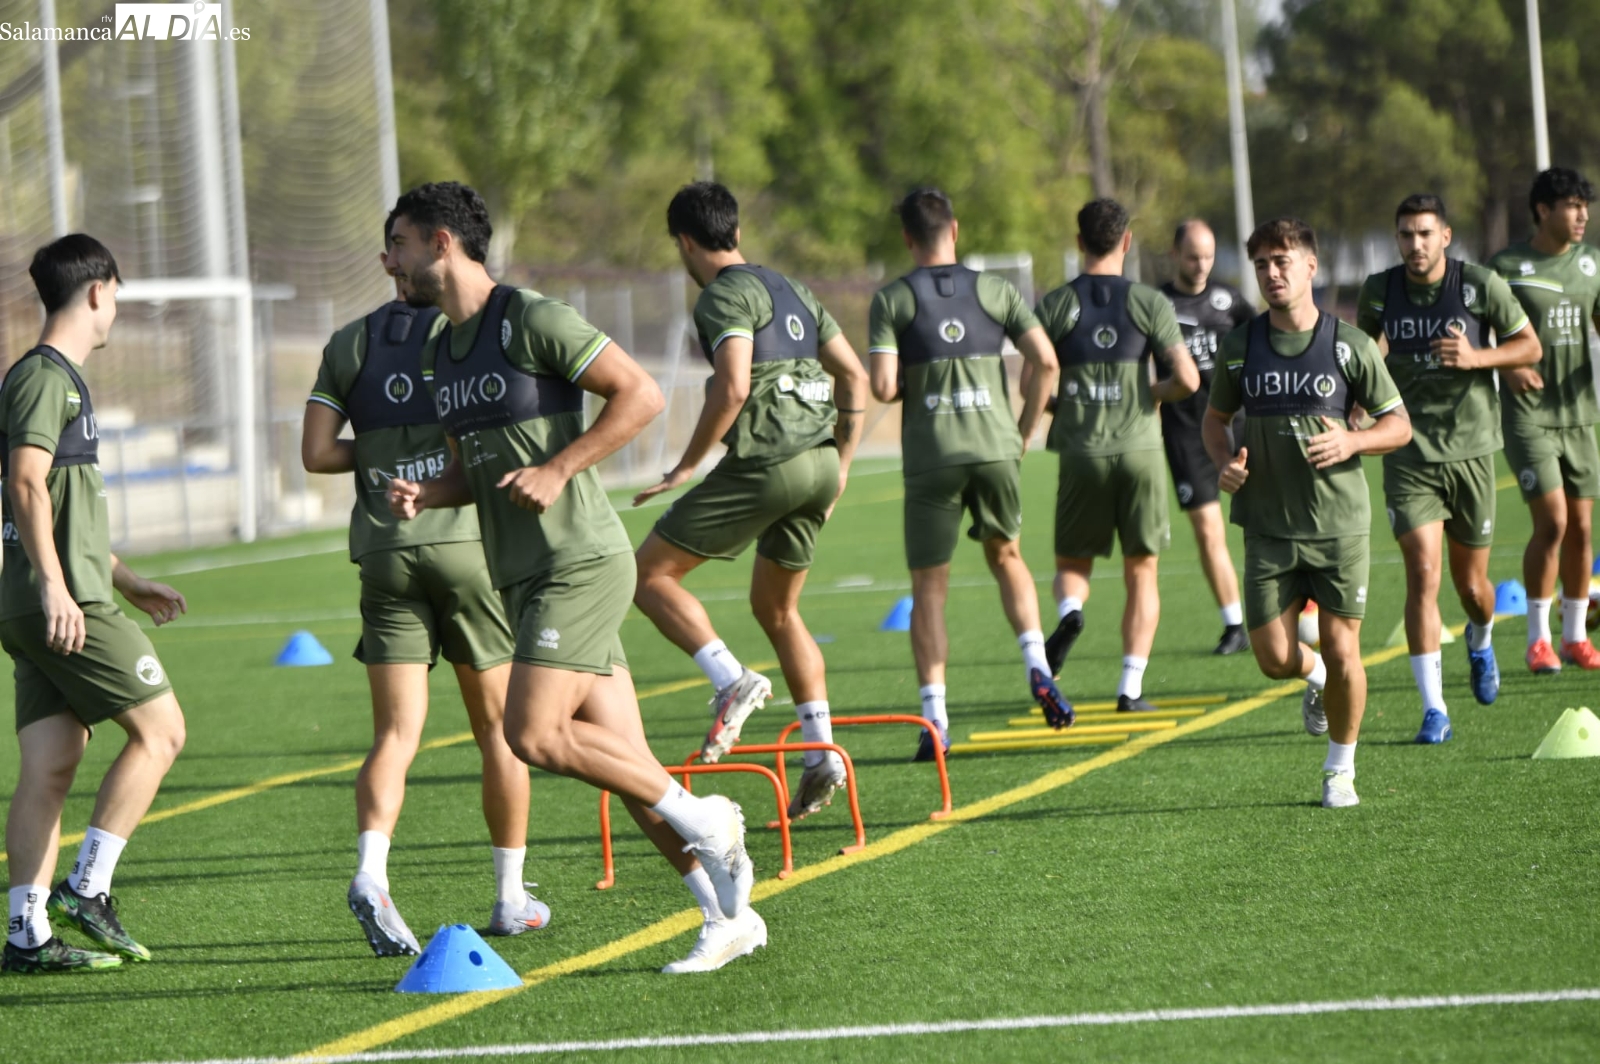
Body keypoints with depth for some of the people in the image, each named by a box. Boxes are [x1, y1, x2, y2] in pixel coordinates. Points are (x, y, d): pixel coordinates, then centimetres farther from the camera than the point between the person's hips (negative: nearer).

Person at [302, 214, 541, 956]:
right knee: (500, 726, 11)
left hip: (384, 553, 2)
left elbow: (315, 453, 3)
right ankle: (510, 897, 17)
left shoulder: (349, 345, 9)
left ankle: (370, 872, -25)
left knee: (396, 733, -1)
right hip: (467, 540, -2)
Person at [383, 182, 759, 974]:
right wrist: (422, 495, 4)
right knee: (621, 759, 3)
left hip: (581, 562, -8)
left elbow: (640, 394, -13)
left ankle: (700, 818, -5)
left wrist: (556, 471, -18)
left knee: (534, 735, -18)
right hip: (524, 578, 8)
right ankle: (727, 916, 6)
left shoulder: (532, 322, -10)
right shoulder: (439, 355, 16)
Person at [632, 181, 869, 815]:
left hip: (766, 462, -8)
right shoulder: (789, 291, 21)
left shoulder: (724, 296, -6)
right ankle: (822, 752, 14)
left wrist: (686, 466, -12)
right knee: (776, 608, 21)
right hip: (820, 461, 8)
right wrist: (840, 466, 22)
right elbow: (854, 377, 20)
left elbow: (733, 388, -20)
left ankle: (732, 681, -17)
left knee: (650, 573, 0)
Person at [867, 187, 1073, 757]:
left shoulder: (892, 300, 0)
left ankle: (934, 717, -3)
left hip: (930, 455, -2)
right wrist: (1024, 430, 9)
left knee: (929, 587, 5)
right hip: (995, 447, 2)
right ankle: (1036, 666, 2)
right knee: (1006, 556, 23)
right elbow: (1045, 361, -2)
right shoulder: (995, 290, 5)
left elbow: (883, 387, -9)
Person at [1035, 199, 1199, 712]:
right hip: (1139, 449, 0)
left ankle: (1070, 612, -19)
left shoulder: (1055, 306, 1)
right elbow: (1187, 380, -8)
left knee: (1073, 563, 16)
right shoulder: (1149, 303, -2)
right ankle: (1131, 686, 4)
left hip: (1081, 453, 0)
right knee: (1141, 572, 10)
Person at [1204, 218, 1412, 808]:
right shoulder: (1240, 345, 3)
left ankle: (1340, 769, 17)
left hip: (1339, 522, -2)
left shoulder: (1349, 345, -4)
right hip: (1268, 527, 2)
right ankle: (1316, 677, 34)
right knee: (1275, 658, -3)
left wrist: (1351, 441, -17)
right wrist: (1225, 461, -4)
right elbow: (1216, 417, 17)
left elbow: (1399, 425, 3)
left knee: (1342, 653, -3)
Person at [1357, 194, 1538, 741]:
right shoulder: (1380, 290, -1)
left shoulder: (1481, 285, -7)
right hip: (1409, 455, 0)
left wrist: (1476, 357, -17)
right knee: (1423, 575, -14)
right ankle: (1433, 709, -11)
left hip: (1470, 450, 0)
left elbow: (1529, 347, 0)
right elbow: (1365, 341, 20)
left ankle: (1480, 641, 47)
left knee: (1471, 585, 10)